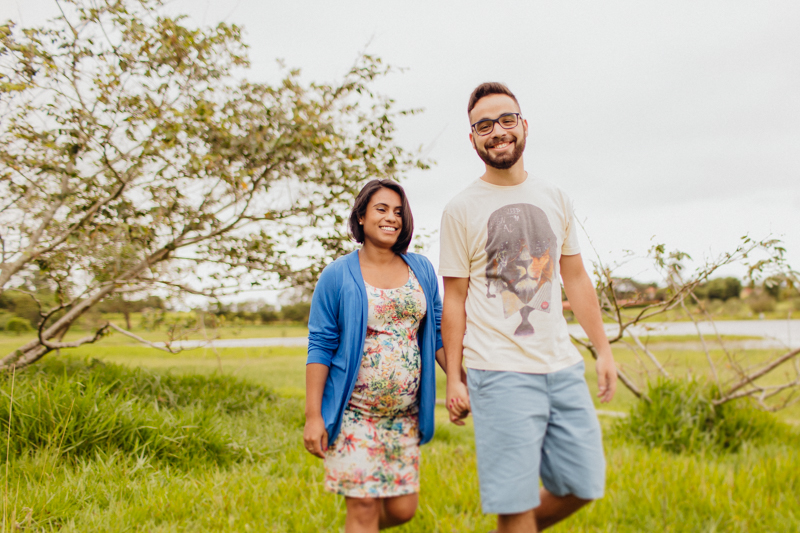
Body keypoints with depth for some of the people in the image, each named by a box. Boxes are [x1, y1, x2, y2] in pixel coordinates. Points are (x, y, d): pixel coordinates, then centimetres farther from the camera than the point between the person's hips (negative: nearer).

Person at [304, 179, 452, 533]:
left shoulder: (421, 270, 7)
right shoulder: (337, 276, -4)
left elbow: (437, 335, 11)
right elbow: (320, 347, -5)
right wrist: (313, 416, -10)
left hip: (404, 413, 4)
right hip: (353, 411, -4)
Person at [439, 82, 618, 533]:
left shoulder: (556, 199, 11)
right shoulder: (461, 210, -1)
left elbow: (576, 279, 16)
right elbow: (454, 300, 0)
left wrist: (604, 349, 12)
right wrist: (453, 379, -3)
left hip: (564, 366, 5)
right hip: (501, 375, -5)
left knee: (583, 485, 11)